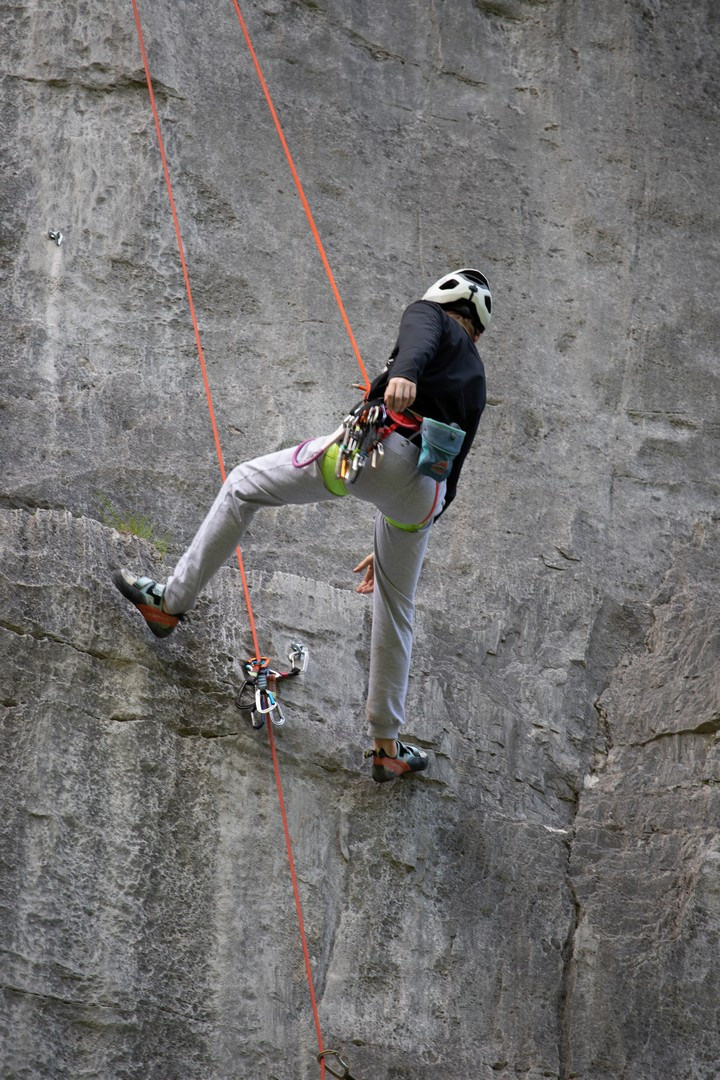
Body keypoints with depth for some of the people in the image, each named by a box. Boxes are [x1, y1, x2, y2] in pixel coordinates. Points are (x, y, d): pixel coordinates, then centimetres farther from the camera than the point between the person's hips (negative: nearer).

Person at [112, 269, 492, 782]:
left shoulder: (432, 316, 19)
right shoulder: (475, 380, 36)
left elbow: (419, 336, -9)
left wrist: (405, 372, -35)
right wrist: (387, 549, 43)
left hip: (381, 445, -6)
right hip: (426, 497, 6)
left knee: (244, 485, 12)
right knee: (395, 614, 20)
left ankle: (172, 601, 10)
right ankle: (388, 746, 24)